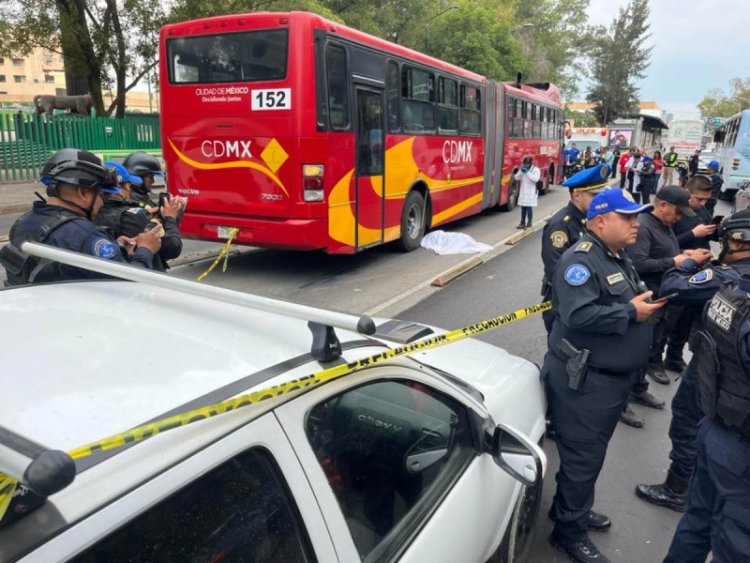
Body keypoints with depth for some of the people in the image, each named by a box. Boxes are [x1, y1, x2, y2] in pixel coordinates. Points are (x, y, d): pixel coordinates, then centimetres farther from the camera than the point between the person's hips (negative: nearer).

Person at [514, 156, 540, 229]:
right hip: (523, 192, 5)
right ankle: (522, 223, 16)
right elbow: (516, 178, 4)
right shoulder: (523, 169, 10)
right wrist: (521, 171, -12)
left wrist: (527, 172, -24)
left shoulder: (536, 170, -5)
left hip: (531, 193, -5)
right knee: (523, 208, 9)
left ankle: (529, 223, 2)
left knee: (529, 208, -5)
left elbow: (536, 179, -21)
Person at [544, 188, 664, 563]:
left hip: (612, 376, 10)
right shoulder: (581, 259, -20)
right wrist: (630, 313, -22)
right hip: (582, 380, -10)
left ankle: (572, 509, 42)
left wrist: (647, 302, 3)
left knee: (590, 453, 23)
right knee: (583, 457, 2)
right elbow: (578, 315, -32)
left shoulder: (619, 257, 12)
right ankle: (570, 532, 21)